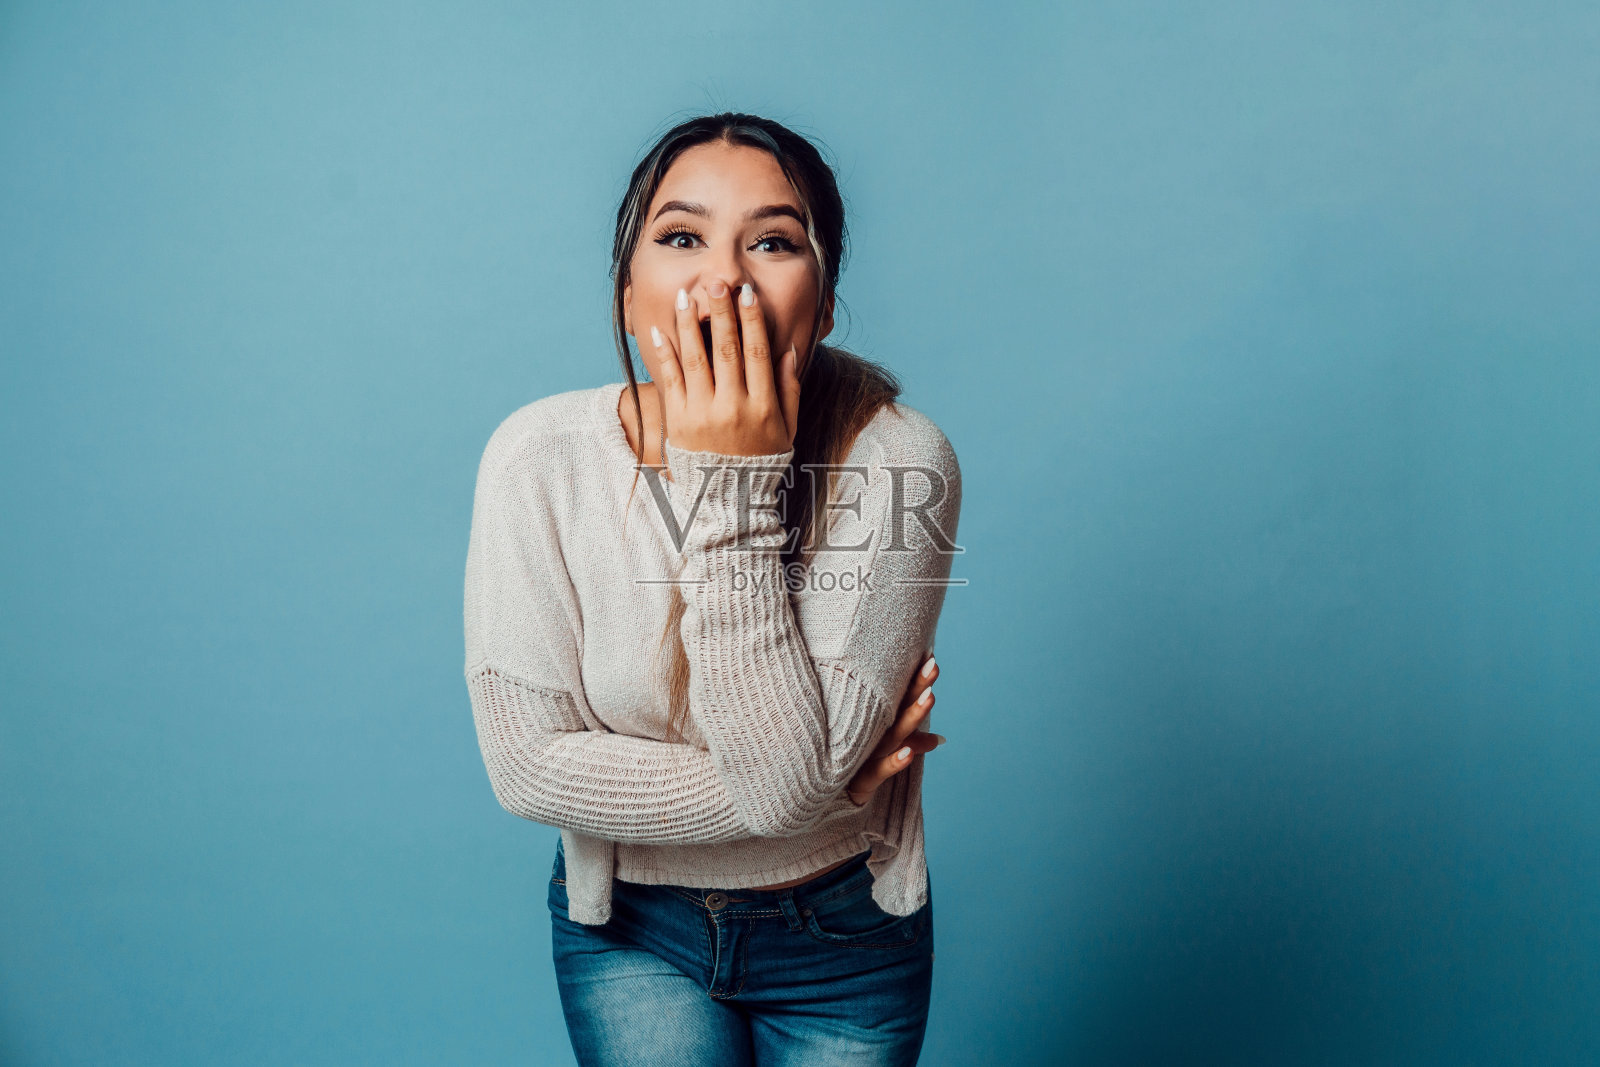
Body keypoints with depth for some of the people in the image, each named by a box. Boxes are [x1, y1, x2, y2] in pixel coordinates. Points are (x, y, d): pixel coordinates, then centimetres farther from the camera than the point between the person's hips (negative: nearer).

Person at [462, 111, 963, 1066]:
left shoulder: (896, 463, -23)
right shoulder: (543, 458, -19)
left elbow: (788, 771, -26)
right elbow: (530, 761, -18)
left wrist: (738, 490, -31)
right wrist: (824, 789, -20)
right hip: (631, 925, 0)